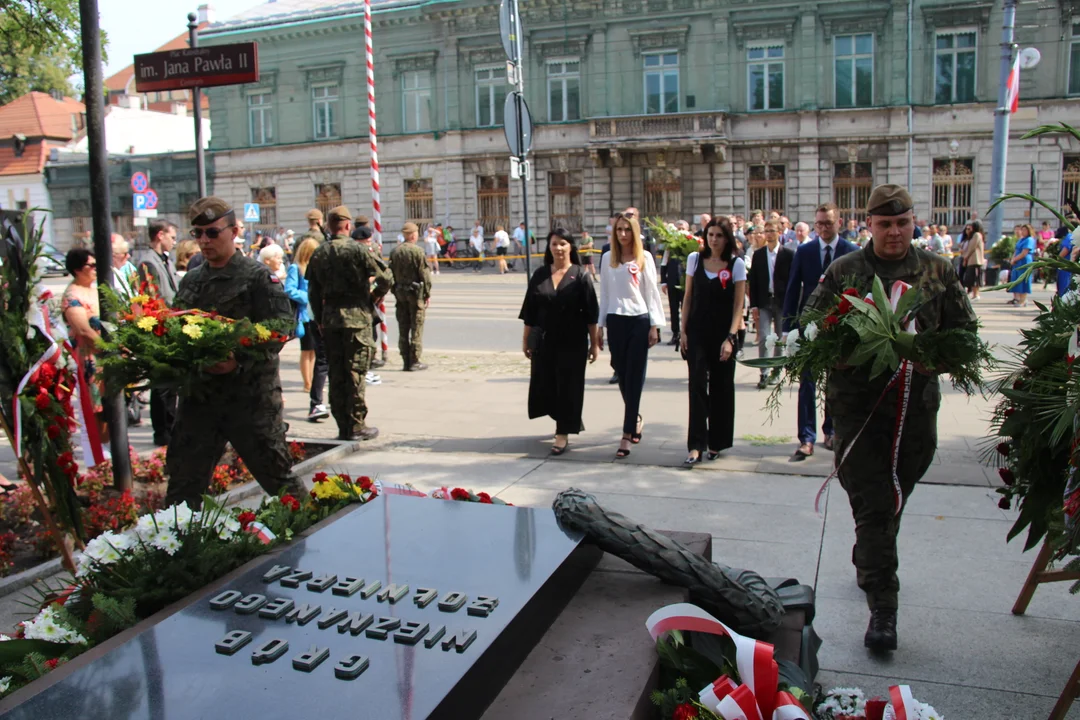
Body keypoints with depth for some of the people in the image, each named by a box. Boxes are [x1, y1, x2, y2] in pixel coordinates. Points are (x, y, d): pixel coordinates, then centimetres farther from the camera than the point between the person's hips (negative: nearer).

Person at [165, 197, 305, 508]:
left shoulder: (257, 277, -5)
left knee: (276, 473, 5)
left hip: (250, 396, -5)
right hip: (199, 396, 6)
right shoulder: (191, 281, 14)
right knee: (184, 480, 12)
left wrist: (239, 361, -25)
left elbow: (283, 328, -14)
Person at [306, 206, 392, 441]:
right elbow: (386, 278, -10)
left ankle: (343, 426, 15)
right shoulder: (357, 250, -9)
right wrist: (375, 296, 8)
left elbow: (313, 291, 9)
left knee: (336, 373, 10)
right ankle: (356, 426, 5)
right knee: (355, 373, 1)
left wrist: (319, 320, 17)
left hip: (329, 318, 5)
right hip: (356, 316, -4)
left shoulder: (318, 254, 5)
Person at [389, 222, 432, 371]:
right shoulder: (417, 251, -11)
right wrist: (427, 294, -4)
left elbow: (391, 273, 9)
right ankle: (414, 362, 1)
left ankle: (406, 361, 12)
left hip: (400, 292, 5)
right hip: (415, 292, -5)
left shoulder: (395, 251, 5)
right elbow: (424, 274, -11)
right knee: (416, 327, 0)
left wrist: (395, 291, 15)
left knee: (403, 328, 9)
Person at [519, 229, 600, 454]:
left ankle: (563, 433, 11)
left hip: (572, 342, -3)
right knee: (544, 386, 9)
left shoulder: (580, 275, -4)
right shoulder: (539, 274, 5)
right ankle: (570, 419, 34)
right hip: (544, 340, 4)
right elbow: (529, 310, 8)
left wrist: (595, 343, -8)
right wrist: (526, 338, 6)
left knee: (567, 386, 1)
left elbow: (591, 312, -5)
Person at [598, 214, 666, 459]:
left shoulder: (644, 258, 1)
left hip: (640, 321, -3)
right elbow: (605, 294, 12)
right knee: (622, 376, 9)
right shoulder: (607, 258, 8)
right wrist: (600, 325, 10)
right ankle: (635, 419, 32)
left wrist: (655, 325, -5)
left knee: (634, 378, -4)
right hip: (616, 321, 3)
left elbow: (652, 292, 0)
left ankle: (627, 435, -3)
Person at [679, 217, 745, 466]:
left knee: (721, 387, 7)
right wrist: (683, 330, 4)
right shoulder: (694, 259, 5)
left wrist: (730, 338, -12)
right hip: (697, 332, 1)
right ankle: (696, 445, -5)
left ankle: (716, 442, 21)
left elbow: (738, 304, -4)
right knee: (697, 385, -6)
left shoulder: (736, 264, -1)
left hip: (723, 333, -1)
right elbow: (688, 297, 9)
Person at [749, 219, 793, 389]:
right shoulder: (758, 254, 5)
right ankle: (764, 373, -5)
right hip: (764, 302, 1)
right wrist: (753, 305, -2)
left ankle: (776, 372, 21)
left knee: (780, 339, 8)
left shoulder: (789, 254, -1)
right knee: (763, 338, -8)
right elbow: (753, 281, 4)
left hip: (782, 302, -1)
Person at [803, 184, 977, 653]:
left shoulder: (939, 271, 6)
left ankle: (868, 562, 45)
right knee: (872, 505, -4)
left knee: (894, 497, 19)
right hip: (858, 401, -3)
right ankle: (882, 605, 3)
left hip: (916, 402, 3)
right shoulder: (843, 271, 1)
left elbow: (965, 329, 8)